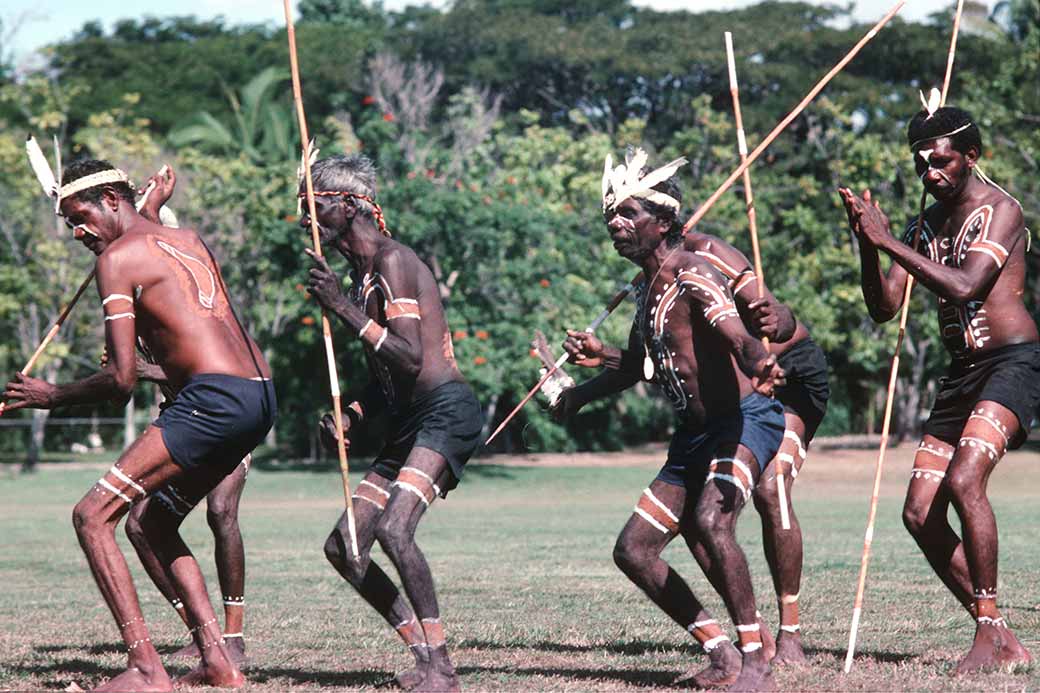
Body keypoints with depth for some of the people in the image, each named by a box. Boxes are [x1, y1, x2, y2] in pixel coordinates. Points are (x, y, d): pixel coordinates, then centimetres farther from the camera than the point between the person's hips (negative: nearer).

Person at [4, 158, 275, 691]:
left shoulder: (118, 257, -3)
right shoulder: (188, 239, 21)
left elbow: (121, 380, -7)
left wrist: (51, 397, 5)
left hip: (216, 399, -9)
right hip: (259, 395, 9)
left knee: (93, 516, -7)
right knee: (156, 523, 22)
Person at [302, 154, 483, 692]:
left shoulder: (393, 261, -11)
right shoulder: (363, 274, 18)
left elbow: (411, 357, -21)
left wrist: (345, 309, -21)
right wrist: (350, 416, 8)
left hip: (445, 411, -10)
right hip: (409, 420, 10)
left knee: (393, 528, -27)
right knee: (343, 547, 6)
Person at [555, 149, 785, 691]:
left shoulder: (692, 275, -14)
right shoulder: (647, 291, 14)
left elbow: (733, 330, -35)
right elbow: (636, 363, 33)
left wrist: (758, 362, -56)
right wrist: (582, 392, 42)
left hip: (746, 419, -10)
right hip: (695, 434, 10)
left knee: (710, 521, -33)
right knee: (633, 550, 5)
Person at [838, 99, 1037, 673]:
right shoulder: (926, 224, 13)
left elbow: (963, 286, -24)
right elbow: (884, 307, 9)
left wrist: (889, 242, -22)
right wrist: (867, 245, -7)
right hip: (961, 371, 8)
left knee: (963, 480, -28)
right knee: (919, 513, -1)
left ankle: (990, 634, -21)